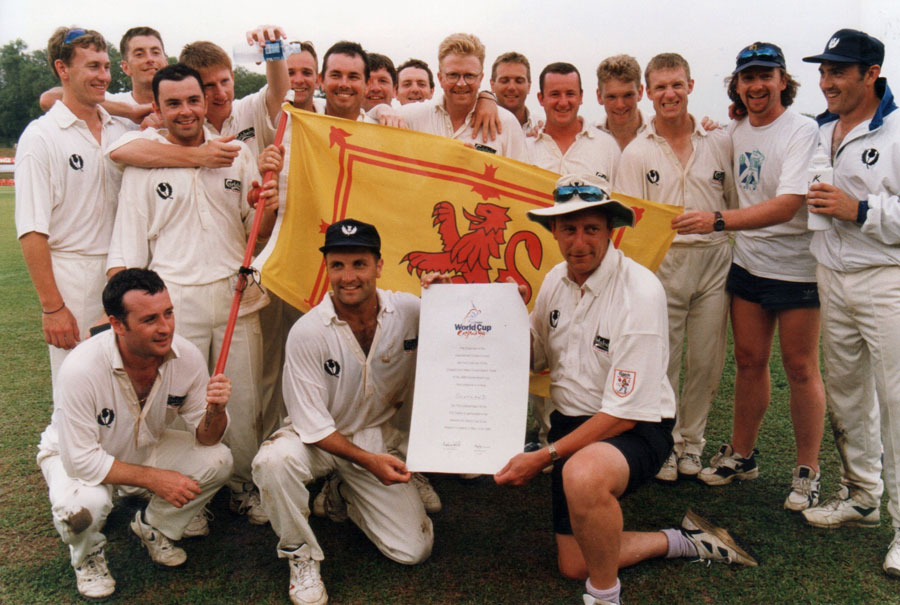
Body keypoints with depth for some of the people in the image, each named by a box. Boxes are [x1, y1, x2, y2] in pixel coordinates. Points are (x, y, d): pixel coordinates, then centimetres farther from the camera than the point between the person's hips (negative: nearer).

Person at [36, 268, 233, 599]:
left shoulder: (186, 357, -23)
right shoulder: (81, 368, -35)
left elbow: (205, 438, -13)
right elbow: (80, 459, -29)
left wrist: (215, 412, -36)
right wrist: (153, 478, -30)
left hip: (145, 447, 4)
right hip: (78, 456, -4)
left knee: (218, 460, -19)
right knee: (84, 505, -36)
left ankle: (152, 526, 10)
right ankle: (87, 555, 4)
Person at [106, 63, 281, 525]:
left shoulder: (237, 153, 9)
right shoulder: (143, 160, 3)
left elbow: (258, 231, 12)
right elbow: (128, 243, 1)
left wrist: (268, 208, -11)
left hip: (237, 295, 2)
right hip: (175, 301, -2)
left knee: (245, 399, 8)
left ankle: (245, 485, 26)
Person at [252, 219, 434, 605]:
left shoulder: (410, 311, -14)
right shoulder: (307, 332, -21)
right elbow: (313, 425, -17)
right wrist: (367, 460, -28)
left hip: (380, 434, 2)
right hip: (319, 439, -2)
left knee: (414, 550, -4)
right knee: (273, 461, -36)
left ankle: (344, 498, 24)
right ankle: (301, 556, -9)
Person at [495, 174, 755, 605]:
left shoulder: (640, 292, -23)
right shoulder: (556, 280, 0)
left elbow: (624, 413, -23)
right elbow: (532, 353, 14)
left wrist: (543, 457, -23)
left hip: (636, 429, -7)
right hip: (572, 422, 7)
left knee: (583, 475, -41)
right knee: (574, 564, 12)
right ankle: (683, 541, 31)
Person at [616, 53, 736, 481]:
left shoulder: (719, 143, 8)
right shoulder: (637, 152, 2)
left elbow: (736, 204, 15)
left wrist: (738, 263, 8)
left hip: (714, 261, 2)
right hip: (662, 263, -2)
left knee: (706, 361, 6)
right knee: (662, 362, 2)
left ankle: (691, 443, 24)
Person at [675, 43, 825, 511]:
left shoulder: (801, 131, -14)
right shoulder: (736, 132, 8)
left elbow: (787, 205, -25)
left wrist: (719, 221, -33)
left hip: (796, 268, -6)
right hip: (747, 262, 6)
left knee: (800, 368, 3)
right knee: (748, 360, 11)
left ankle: (807, 470, 17)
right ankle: (741, 454, 25)